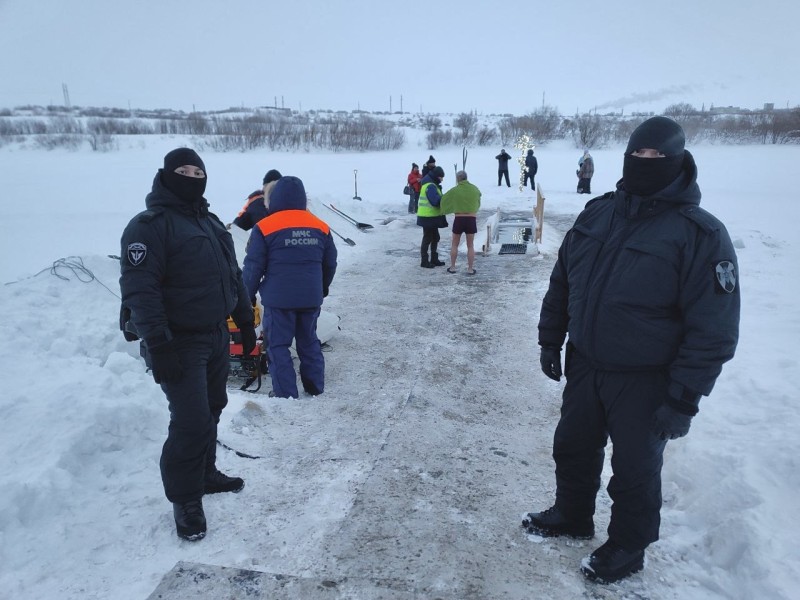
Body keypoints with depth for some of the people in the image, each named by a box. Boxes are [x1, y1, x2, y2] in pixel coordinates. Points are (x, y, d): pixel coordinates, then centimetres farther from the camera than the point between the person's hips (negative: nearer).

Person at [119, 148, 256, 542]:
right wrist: (157, 346, -27)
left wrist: (245, 321, 19)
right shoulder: (148, 226, -14)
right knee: (191, 422, -8)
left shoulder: (210, 222, 13)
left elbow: (232, 275, 20)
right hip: (179, 343, -8)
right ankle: (186, 501, 9)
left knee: (211, 411, 18)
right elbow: (139, 290, -21)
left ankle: (205, 474, 36)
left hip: (216, 336, 8)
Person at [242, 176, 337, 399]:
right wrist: (322, 288, 29)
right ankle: (315, 387, 27)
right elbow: (330, 264, 14)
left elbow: (253, 267, -6)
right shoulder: (321, 227, 5)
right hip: (311, 298, 4)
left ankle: (286, 394, 8)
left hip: (278, 298, -4)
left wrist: (248, 295, 8)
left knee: (278, 345, 6)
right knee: (309, 342, 18)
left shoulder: (265, 227, -8)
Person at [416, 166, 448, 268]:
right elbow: (436, 201, -28)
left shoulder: (432, 185, 15)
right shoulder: (430, 186, -19)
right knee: (427, 239, -2)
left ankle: (434, 259, 27)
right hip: (428, 217, -10)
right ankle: (424, 261, 7)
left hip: (432, 217, 10)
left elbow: (437, 199, 12)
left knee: (435, 238, 17)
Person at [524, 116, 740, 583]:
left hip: (644, 382, -5)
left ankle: (628, 548, 38)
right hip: (584, 366, 6)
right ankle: (572, 516, 47)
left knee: (635, 469, 13)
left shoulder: (699, 233, -18)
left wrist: (683, 401, -19)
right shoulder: (597, 213, 1)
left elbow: (714, 330, -19)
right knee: (573, 447, 22)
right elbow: (562, 282, 10)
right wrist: (551, 340, 10)